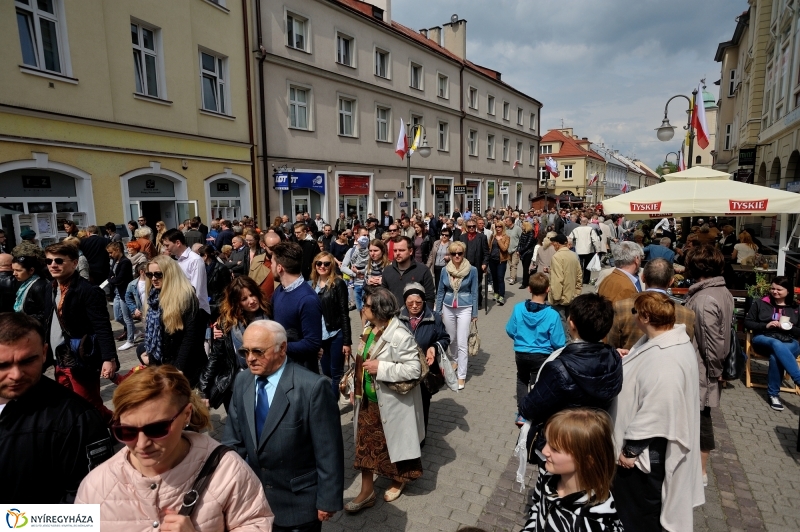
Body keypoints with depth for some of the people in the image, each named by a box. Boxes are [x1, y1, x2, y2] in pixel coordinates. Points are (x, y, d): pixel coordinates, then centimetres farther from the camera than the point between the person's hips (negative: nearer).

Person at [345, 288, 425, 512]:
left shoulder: (399, 335, -26)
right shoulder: (369, 328, 0)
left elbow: (414, 368, -27)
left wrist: (381, 368, -29)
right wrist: (354, 387, 12)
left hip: (391, 403, -7)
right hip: (368, 399, 7)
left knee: (393, 442, 15)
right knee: (365, 443, 13)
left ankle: (398, 481, 42)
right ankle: (366, 491, 29)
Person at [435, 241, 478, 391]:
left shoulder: (472, 270, -10)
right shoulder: (445, 270, -3)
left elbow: (474, 292, -4)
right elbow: (440, 291, 6)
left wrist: (474, 313, -2)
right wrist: (437, 311, 7)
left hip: (465, 309, -3)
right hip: (448, 308, 3)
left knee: (462, 343, -4)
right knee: (451, 339, 20)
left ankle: (461, 376, 6)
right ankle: (456, 360, 47)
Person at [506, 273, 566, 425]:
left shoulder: (518, 308, -14)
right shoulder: (552, 314, -23)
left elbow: (510, 331, -1)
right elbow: (558, 343, -17)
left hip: (520, 354, 3)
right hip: (541, 356, -2)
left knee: (522, 380, 27)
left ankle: (521, 414, 32)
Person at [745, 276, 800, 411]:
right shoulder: (760, 303, 8)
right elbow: (747, 323, 7)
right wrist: (766, 325, -8)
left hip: (789, 343, 1)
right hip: (763, 339, -1)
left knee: (775, 355, -36)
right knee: (777, 345, -40)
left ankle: (774, 394, -26)